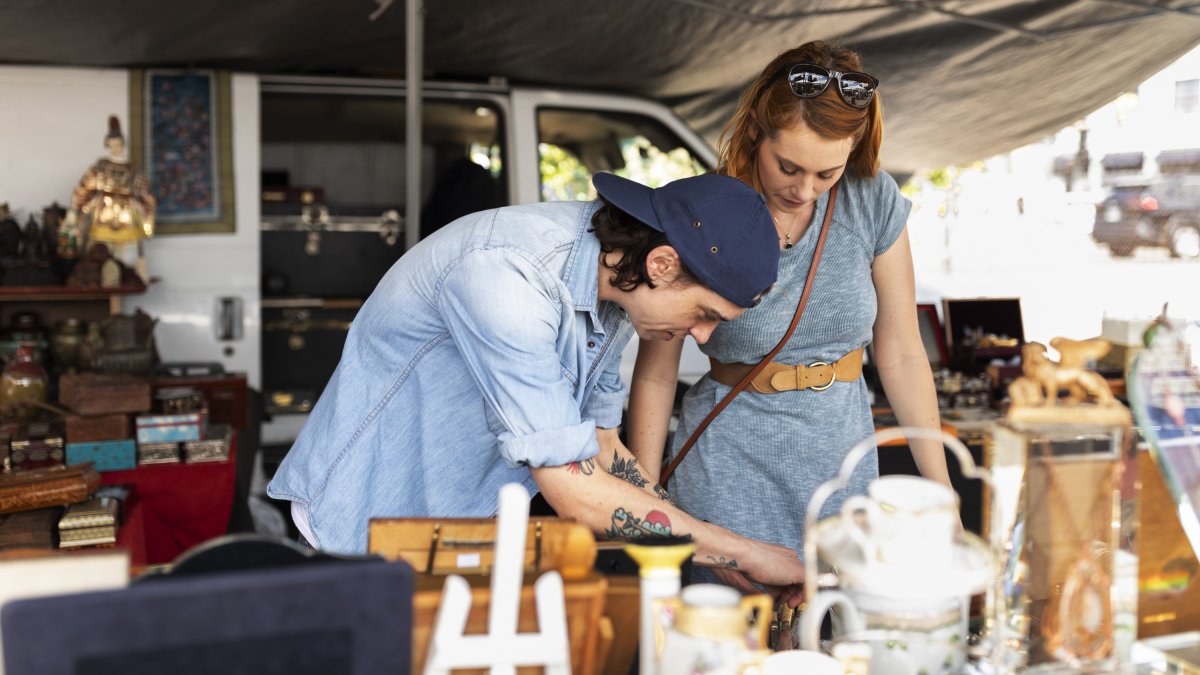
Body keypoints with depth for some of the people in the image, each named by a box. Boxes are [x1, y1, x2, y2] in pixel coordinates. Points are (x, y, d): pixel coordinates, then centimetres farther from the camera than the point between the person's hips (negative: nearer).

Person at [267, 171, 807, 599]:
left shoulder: (615, 287, -3)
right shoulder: (506, 272, -31)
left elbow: (602, 451, 8)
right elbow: (576, 493, -31)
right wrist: (746, 555, -22)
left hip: (466, 528, 7)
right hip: (362, 524, -7)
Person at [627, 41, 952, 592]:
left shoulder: (873, 201, -5)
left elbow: (901, 355, 2)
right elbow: (655, 376, -6)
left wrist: (940, 489, 5)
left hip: (843, 451, 3)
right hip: (732, 468, -3)